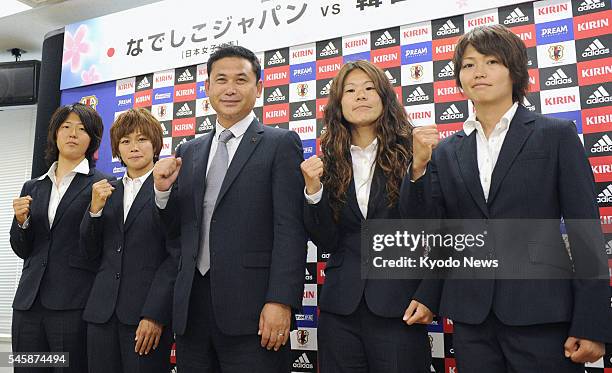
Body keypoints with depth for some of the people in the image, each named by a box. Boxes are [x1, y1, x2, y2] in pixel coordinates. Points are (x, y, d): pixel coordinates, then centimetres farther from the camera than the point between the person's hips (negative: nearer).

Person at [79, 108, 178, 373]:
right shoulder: (107, 192, 14)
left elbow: (177, 256, -9)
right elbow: (90, 253, 12)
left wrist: (155, 315, -14)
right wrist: (95, 209, -4)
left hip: (148, 312, -5)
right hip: (102, 312, 5)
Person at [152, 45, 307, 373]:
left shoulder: (281, 144, -1)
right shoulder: (189, 152, 14)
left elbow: (290, 228, -10)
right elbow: (175, 229, 17)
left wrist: (280, 301, -18)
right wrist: (163, 190, -2)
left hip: (251, 306, -5)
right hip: (192, 306, 5)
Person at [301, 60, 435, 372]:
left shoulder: (411, 152, -3)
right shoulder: (329, 163, 5)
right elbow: (326, 243, 2)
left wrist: (428, 297, -7)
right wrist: (313, 189, -11)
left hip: (399, 306, -2)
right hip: (340, 307, 3)